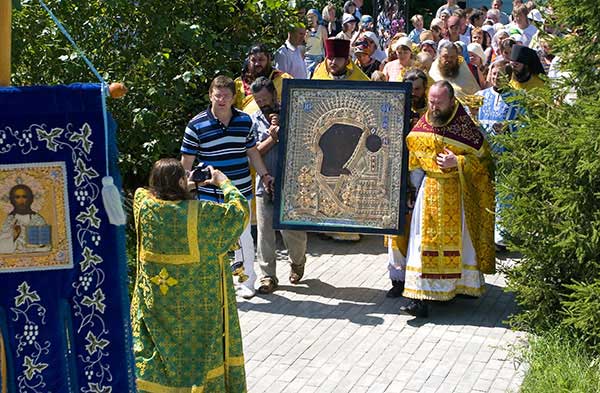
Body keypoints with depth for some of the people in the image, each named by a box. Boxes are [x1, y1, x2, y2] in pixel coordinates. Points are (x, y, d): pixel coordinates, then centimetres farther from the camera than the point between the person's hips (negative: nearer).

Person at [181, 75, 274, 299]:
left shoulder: (245, 121, 3)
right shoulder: (196, 125, -7)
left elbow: (252, 152, 16)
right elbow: (187, 161, -2)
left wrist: (264, 175, 13)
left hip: (241, 191, 3)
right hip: (209, 194, -3)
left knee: (244, 236, 12)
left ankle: (247, 280, 29)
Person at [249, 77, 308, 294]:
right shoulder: (254, 120, 4)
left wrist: (281, 129, -14)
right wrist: (272, 137, -12)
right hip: (264, 186, 1)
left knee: (293, 231, 1)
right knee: (265, 233, 2)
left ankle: (297, 262, 31)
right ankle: (268, 277, 12)